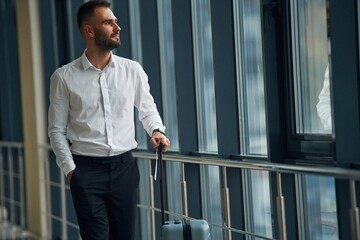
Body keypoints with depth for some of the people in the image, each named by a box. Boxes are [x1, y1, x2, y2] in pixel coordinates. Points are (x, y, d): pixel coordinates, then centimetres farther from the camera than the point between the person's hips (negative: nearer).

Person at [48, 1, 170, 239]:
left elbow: (148, 109, 15)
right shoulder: (64, 77, -2)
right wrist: (70, 169, -4)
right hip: (87, 169, -2)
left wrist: (157, 130, -5)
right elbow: (57, 130, 2)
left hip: (124, 166, 3)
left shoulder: (132, 70, 3)